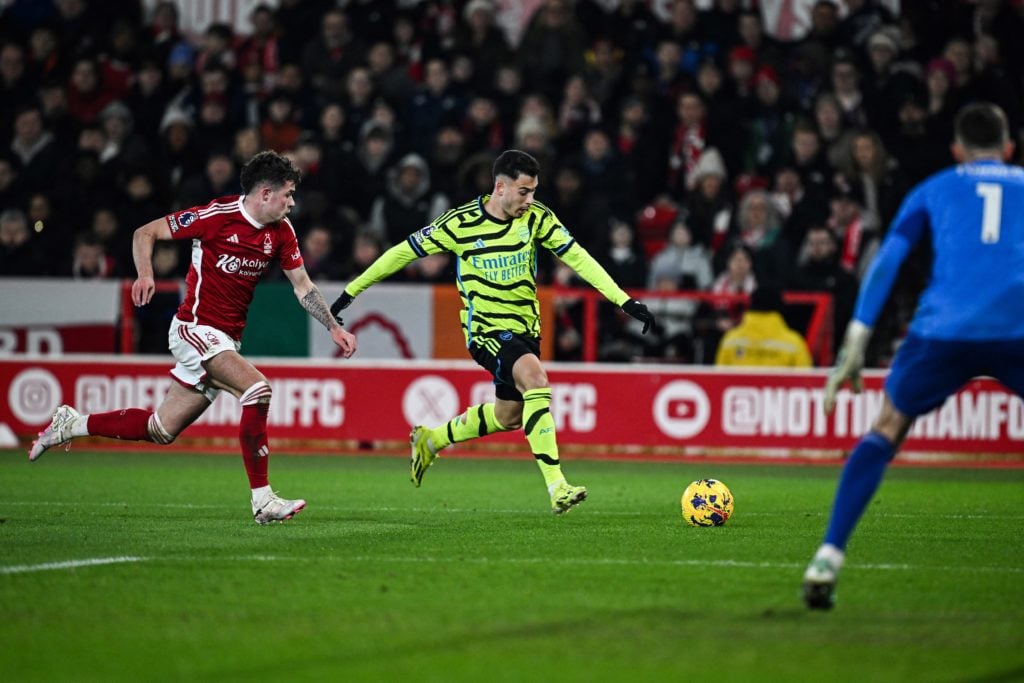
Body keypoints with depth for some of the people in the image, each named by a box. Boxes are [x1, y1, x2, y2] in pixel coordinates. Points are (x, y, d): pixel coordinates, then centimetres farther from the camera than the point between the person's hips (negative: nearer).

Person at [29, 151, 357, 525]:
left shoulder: (281, 231, 3)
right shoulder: (217, 215, -15)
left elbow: (303, 286, 13)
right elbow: (145, 233, -7)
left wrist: (334, 327, 4)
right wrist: (145, 275, -24)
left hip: (227, 339, 7)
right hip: (196, 328, -7)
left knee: (161, 430, 9)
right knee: (258, 388, -27)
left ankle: (71, 424, 27)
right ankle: (262, 499, -24)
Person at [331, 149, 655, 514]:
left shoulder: (537, 218, -6)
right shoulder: (462, 223, -14)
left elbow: (577, 257, -5)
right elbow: (405, 252, -4)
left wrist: (624, 300, -13)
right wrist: (352, 290, 1)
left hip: (525, 328, 6)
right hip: (485, 329, -6)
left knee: (508, 416, 15)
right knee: (536, 378, -31)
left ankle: (430, 439, 42)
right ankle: (556, 487, -34)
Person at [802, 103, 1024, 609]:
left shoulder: (934, 189, 23)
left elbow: (886, 260, 12)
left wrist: (856, 342, 8)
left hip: (943, 329, 1)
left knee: (886, 428, 16)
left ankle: (828, 559, 2)